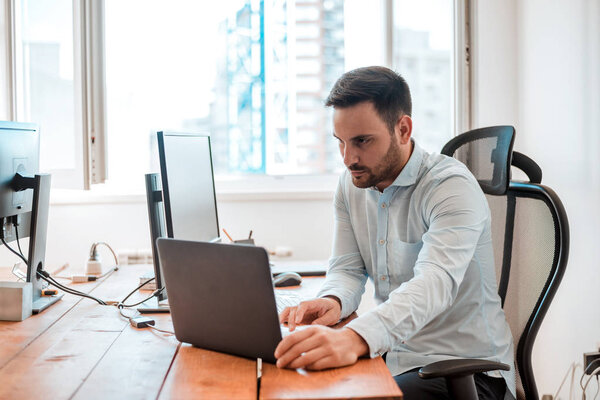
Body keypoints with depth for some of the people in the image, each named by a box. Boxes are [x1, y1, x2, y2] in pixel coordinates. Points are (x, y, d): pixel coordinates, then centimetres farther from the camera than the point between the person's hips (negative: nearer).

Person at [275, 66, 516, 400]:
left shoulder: (453, 186, -18)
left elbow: (435, 282, -34)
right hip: (394, 357, 6)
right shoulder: (351, 185, 5)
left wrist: (357, 338, -52)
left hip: (464, 368, -6)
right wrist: (333, 301, -21)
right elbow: (347, 268, 6)